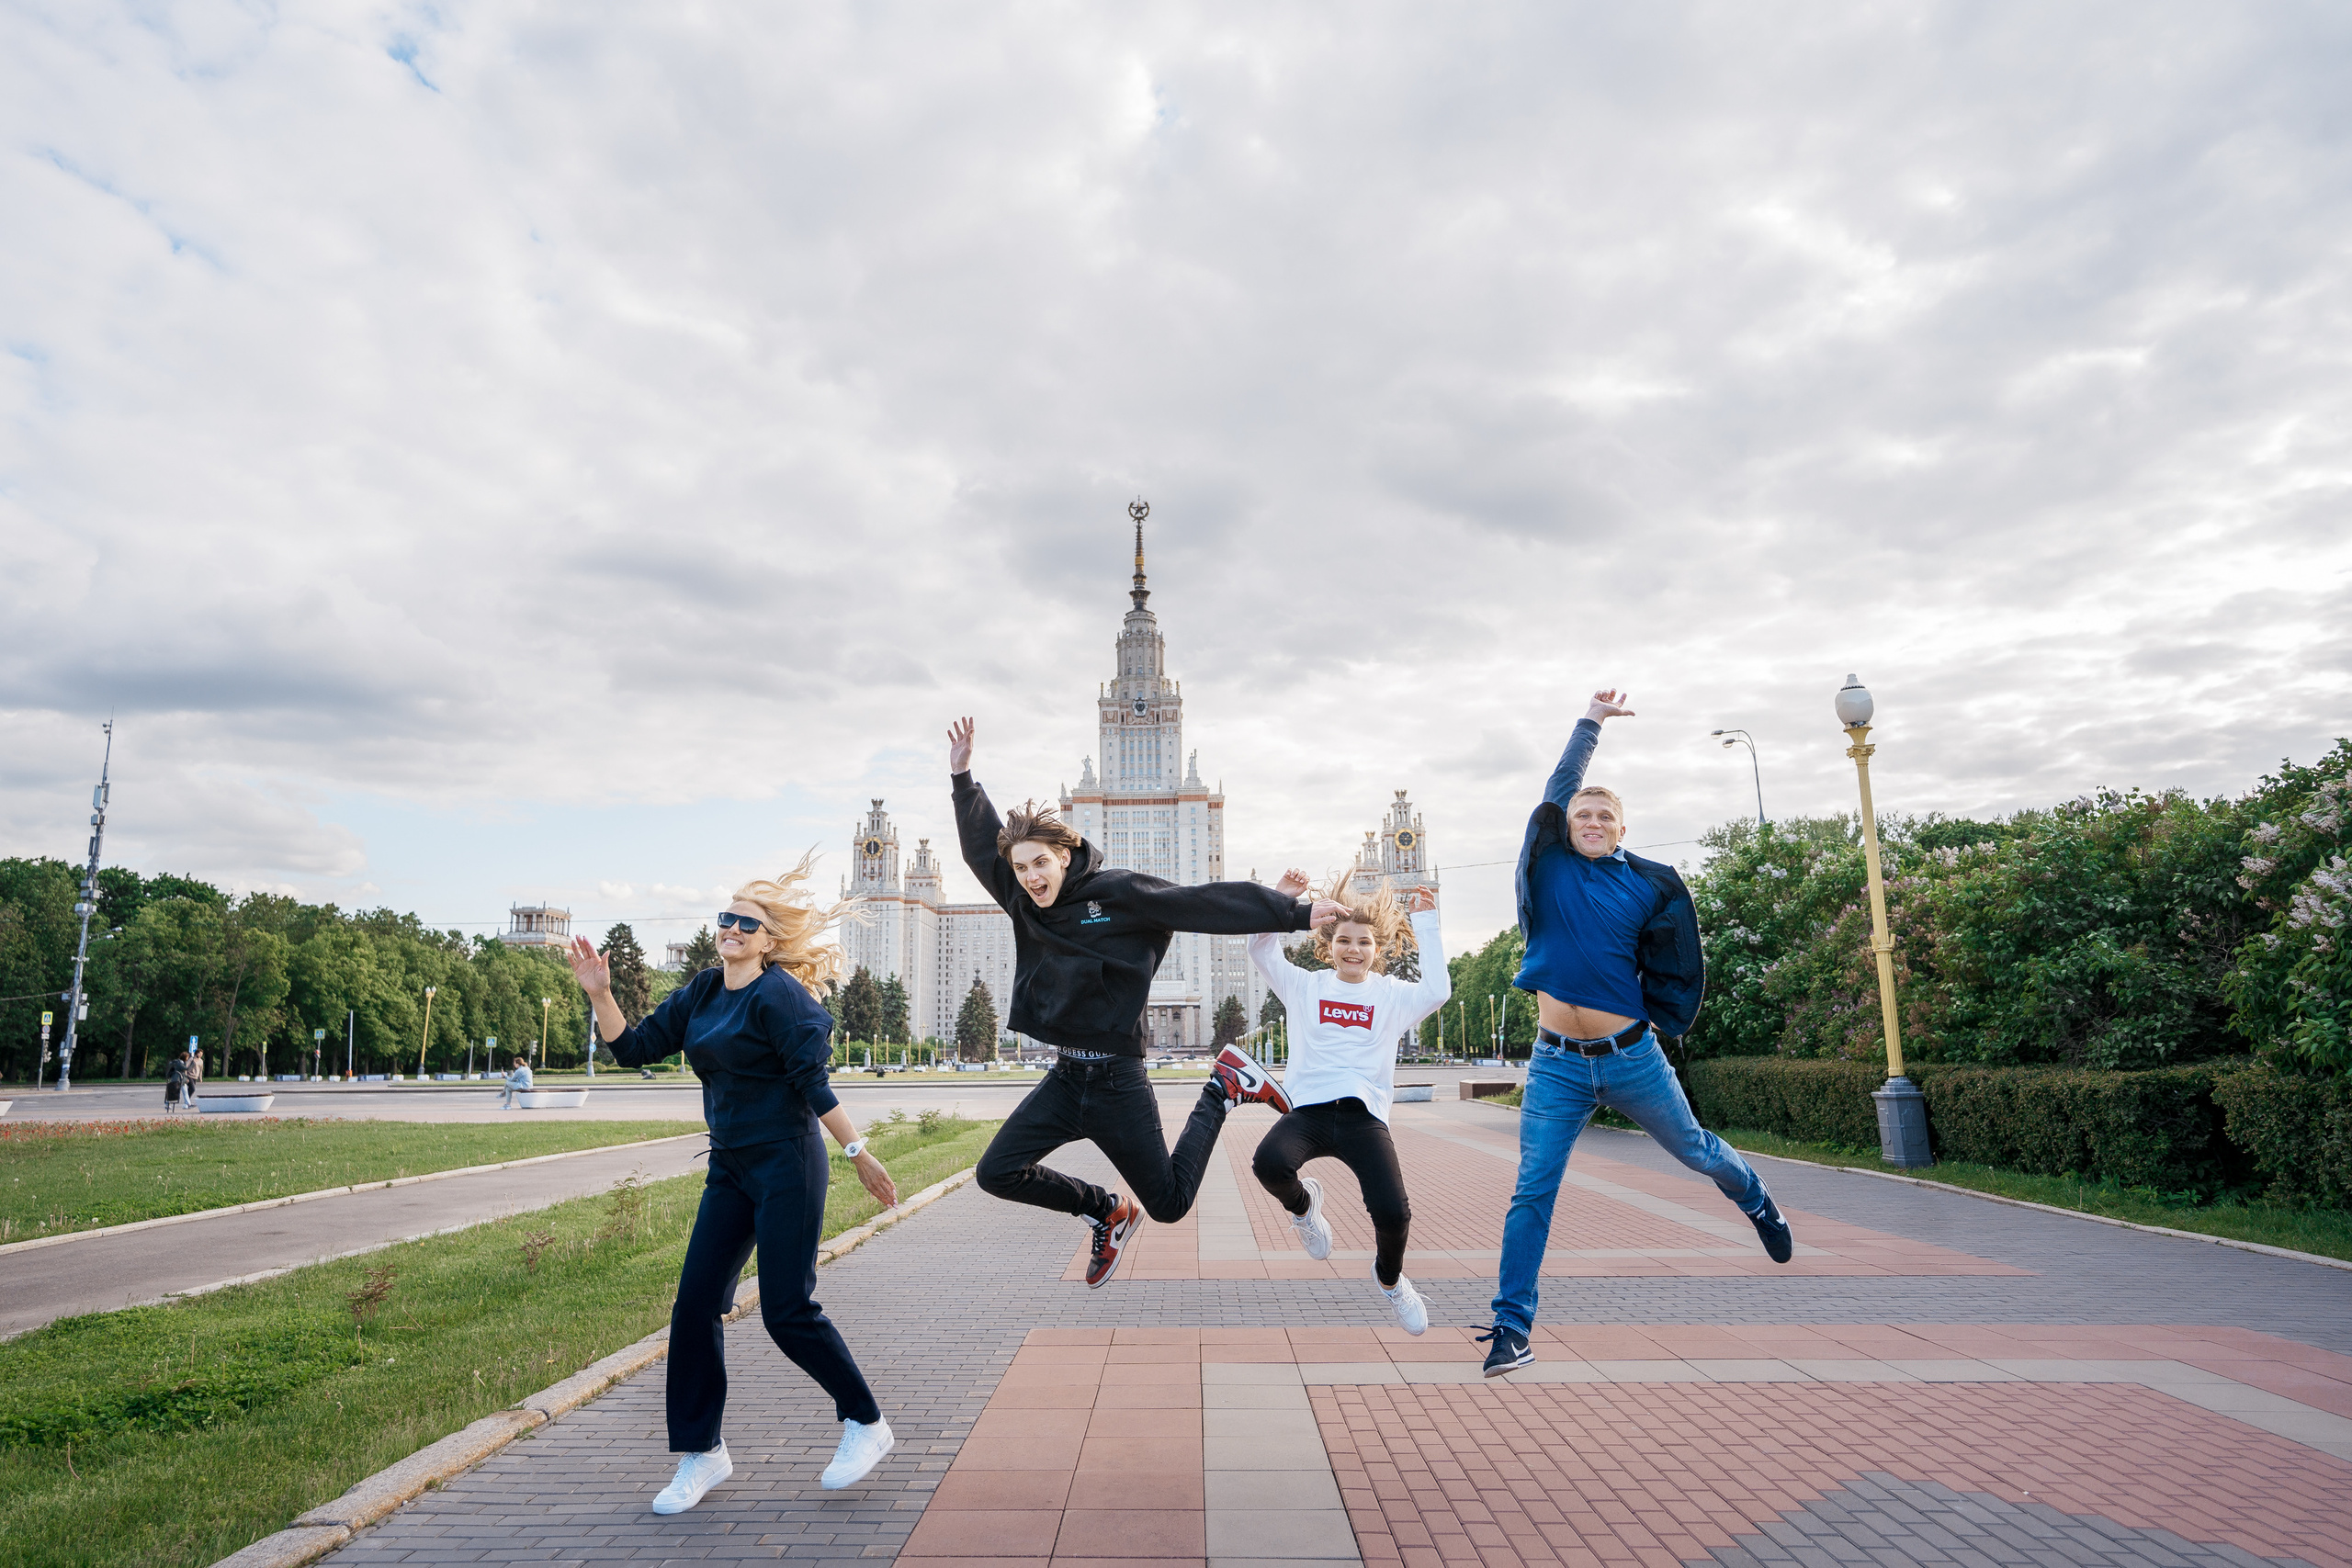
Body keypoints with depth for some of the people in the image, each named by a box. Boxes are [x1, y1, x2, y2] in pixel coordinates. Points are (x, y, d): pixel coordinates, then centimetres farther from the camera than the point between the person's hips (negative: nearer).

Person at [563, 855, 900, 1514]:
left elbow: (813, 1083, -16)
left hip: (787, 1164, -8)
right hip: (730, 1168, 8)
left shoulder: (777, 995, -14)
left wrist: (858, 1153, -18)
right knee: (696, 1305, 4)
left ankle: (866, 1424, 15)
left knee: (788, 1311, -5)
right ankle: (702, 1453, 20)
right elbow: (635, 1047, 10)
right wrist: (600, 994, -2)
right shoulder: (702, 994, 9)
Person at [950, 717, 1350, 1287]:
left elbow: (1211, 902, -13)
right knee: (997, 1172, 0)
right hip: (1065, 1077, 6)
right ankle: (1107, 1211, 21)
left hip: (1117, 1082, -6)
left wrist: (1299, 913, -14)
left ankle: (1225, 1087, 22)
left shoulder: (1117, 892, -13)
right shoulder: (1023, 903, 3)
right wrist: (962, 777, 7)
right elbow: (982, 844, 16)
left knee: (1169, 1204, 3)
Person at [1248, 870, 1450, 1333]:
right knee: (1270, 1162, -34)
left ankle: (1389, 1278, 19)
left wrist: (1425, 924, -4)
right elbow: (1262, 952, 4)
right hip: (1308, 1108, 0)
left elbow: (1437, 991, -4)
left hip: (1364, 1116, 0)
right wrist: (1280, 900, -7)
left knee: (1393, 1213, -21)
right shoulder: (1306, 986, 15)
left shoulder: (1393, 995, 14)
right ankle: (1302, 1204, 7)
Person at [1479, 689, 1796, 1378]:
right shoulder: (1549, 868, -1)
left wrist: (1660, 1019, 2)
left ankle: (1756, 1201, 57)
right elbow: (1557, 790, -1)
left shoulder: (1649, 885, -2)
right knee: (1531, 1193, -2)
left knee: (1694, 1149, 22)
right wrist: (1591, 720, 6)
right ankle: (1512, 1327, 6)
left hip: (1632, 1056, 1)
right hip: (1556, 1064, 0)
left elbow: (1676, 964, 7)